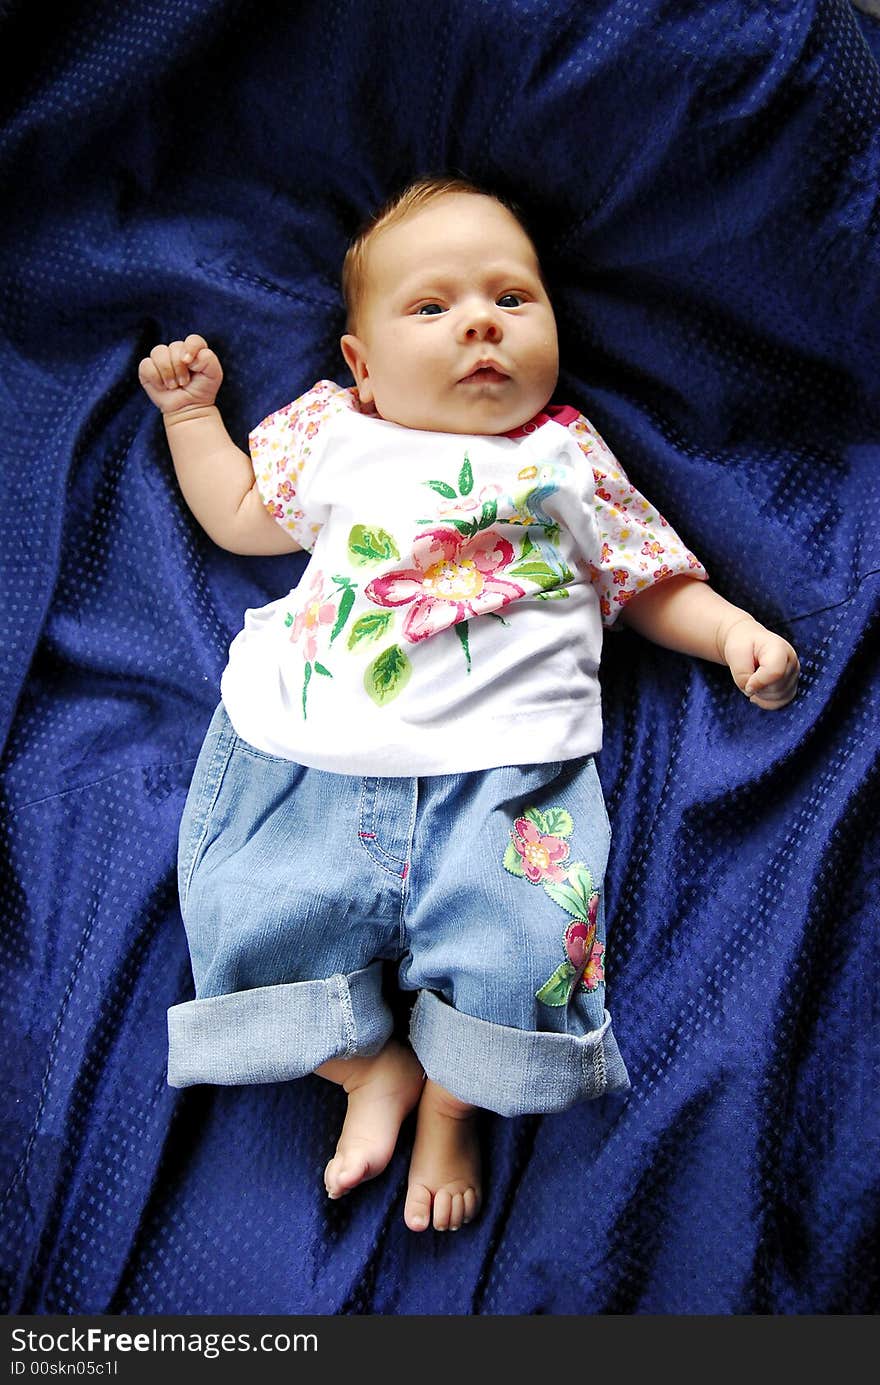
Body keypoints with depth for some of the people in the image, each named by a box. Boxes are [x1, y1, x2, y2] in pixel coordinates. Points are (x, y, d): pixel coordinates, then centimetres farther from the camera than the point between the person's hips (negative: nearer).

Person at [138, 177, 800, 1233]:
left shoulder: (570, 458, 15)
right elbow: (239, 517, 30)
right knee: (243, 923, -12)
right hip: (305, 752, 2)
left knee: (516, 956, -18)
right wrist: (190, 408, 27)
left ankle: (453, 1103, 13)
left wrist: (735, 632, 7)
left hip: (502, 767, -1)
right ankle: (374, 1066, 12)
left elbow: (649, 582, 21)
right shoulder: (331, 436, 17)